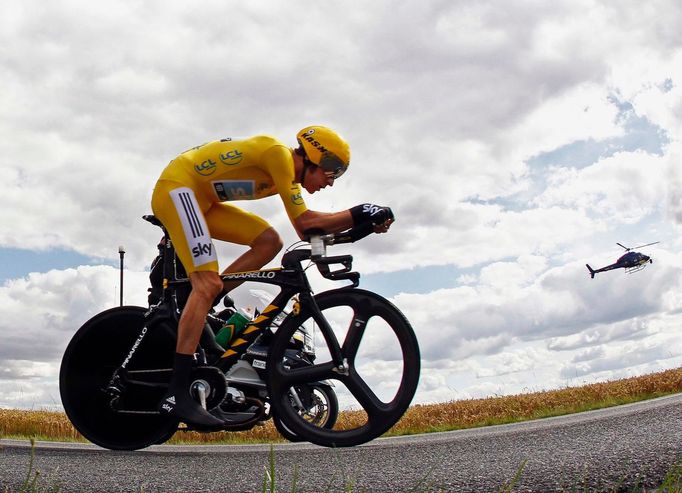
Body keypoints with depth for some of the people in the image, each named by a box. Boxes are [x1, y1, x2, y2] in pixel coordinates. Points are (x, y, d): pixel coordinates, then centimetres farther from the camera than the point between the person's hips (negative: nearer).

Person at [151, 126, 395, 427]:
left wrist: (363, 221, -2)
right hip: (176, 186, -9)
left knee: (269, 242, -4)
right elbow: (304, 224, -21)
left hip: (202, 199, 10)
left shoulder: (289, 173, 10)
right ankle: (177, 395, -23)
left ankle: (192, 315, -3)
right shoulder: (279, 153, -18)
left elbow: (308, 229, 5)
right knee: (208, 284, -21)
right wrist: (359, 214, -19)